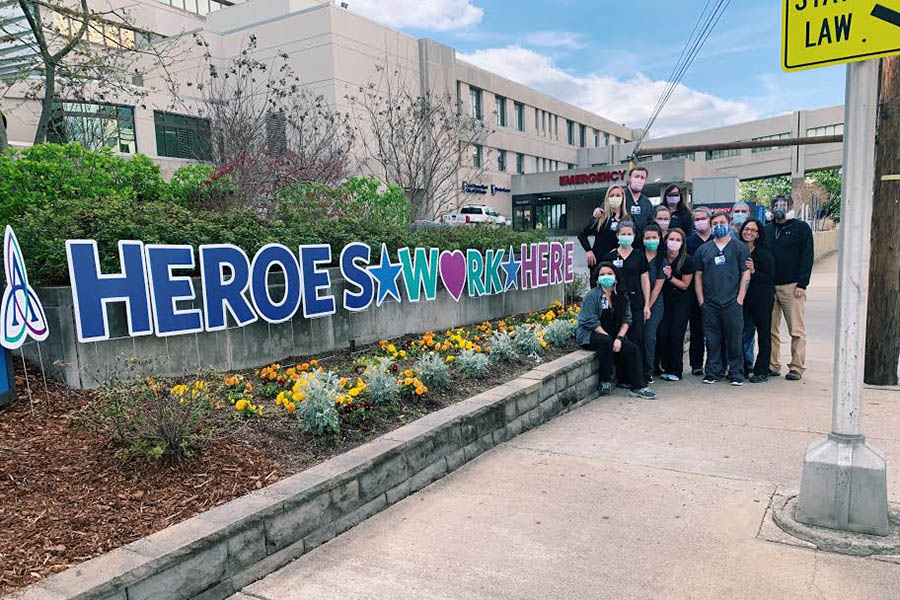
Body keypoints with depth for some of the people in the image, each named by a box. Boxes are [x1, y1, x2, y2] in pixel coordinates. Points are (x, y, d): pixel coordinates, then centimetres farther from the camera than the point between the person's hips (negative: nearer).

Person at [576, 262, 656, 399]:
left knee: (632, 348, -19)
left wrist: (619, 338, -12)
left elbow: (627, 319, 4)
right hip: (589, 335, -5)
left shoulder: (622, 296, 10)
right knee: (606, 341, -36)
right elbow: (591, 322, -14)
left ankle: (638, 387, -14)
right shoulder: (592, 295, -7)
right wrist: (609, 337, -17)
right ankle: (605, 382, -23)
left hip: (612, 335, 5)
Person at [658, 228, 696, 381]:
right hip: (664, 298, 3)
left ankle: (676, 371, 4)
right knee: (663, 333, -5)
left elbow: (685, 285, -7)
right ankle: (666, 368, 8)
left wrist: (670, 277, -19)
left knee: (676, 334, -6)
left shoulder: (687, 260, -12)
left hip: (681, 301, -3)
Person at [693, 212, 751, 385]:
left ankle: (736, 373, 11)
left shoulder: (739, 248, 5)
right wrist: (701, 300, 4)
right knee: (712, 340, 6)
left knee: (734, 339, 1)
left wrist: (740, 299, -6)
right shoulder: (703, 249, 11)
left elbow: (746, 275, 2)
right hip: (709, 305, 2)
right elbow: (698, 276, 11)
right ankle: (713, 372, 16)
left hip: (732, 304, -2)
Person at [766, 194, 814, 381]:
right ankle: (772, 365, 12)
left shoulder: (801, 228, 2)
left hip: (792, 286, -4)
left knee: (797, 330, -1)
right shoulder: (767, 229, 14)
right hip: (769, 286, 4)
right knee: (770, 329, 5)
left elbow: (807, 257, -3)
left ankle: (797, 367, 5)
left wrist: (802, 284, -11)